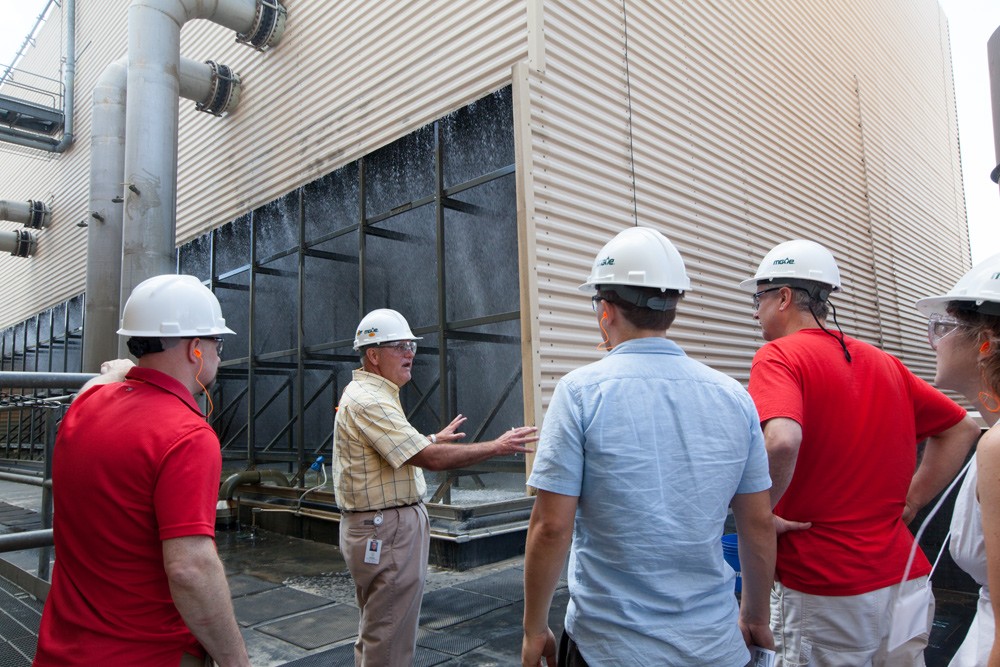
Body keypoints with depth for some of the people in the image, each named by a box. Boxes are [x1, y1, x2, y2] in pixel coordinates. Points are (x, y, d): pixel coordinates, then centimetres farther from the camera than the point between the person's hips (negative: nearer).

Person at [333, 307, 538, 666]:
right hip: (386, 530, -11)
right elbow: (430, 459, -27)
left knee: (376, 632, 22)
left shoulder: (368, 394, 13)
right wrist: (497, 447, -21)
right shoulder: (368, 401, -21)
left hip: (379, 527, 11)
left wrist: (434, 439, 27)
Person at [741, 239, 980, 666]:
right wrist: (907, 504, 15)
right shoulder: (883, 362, 8)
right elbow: (960, 428, 19)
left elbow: (781, 441, -31)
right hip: (904, 578, 6)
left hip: (824, 588, -6)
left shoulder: (779, 356, -13)